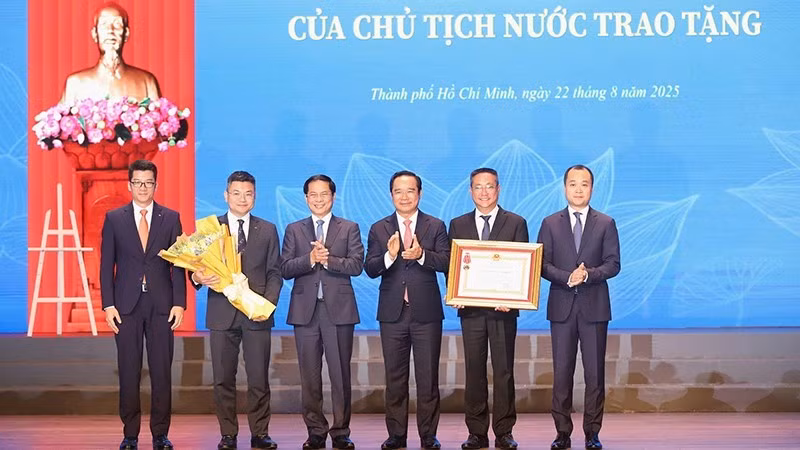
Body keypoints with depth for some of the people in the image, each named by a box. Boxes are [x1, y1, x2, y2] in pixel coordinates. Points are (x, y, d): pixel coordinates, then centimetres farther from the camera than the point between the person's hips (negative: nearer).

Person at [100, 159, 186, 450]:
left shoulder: (171, 218, 8)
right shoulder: (114, 219, 7)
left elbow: (178, 264, 6)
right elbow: (106, 265, 5)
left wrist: (179, 303, -3)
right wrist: (108, 305, -3)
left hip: (161, 305, 0)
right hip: (126, 305, 0)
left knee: (162, 372, 1)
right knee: (128, 372, 2)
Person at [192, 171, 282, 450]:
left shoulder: (268, 230, 10)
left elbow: (274, 272, 7)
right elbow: (198, 267, 7)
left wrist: (268, 301, -9)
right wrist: (197, 277, -17)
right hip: (222, 314, 0)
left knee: (259, 379, 0)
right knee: (223, 379, 3)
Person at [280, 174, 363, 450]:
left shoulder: (349, 228, 8)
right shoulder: (294, 230, 12)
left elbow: (356, 265, -4)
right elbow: (285, 269, 1)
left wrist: (328, 260, -17)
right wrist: (310, 259, -14)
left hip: (339, 309, -1)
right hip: (306, 310, 1)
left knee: (340, 374, -1)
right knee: (309, 376, 4)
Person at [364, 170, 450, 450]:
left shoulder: (436, 227, 5)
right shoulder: (378, 229, 8)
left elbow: (446, 262, -8)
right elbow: (370, 269, -2)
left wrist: (421, 255, -25)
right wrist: (389, 256, -21)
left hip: (426, 312, -1)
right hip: (393, 312, 1)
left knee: (428, 378, 2)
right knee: (394, 377, 6)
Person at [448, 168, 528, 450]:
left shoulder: (516, 223, 5)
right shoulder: (458, 225, 11)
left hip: (503, 308, -2)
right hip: (470, 309, 2)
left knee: (503, 371, 1)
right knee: (474, 371, 4)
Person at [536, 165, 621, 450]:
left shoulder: (606, 224, 6)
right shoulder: (550, 224, 7)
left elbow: (613, 264, 0)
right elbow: (542, 264, 1)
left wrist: (588, 274, -17)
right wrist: (567, 277, -15)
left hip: (594, 307, 0)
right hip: (562, 307, 1)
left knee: (595, 373, 1)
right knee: (561, 373, 2)